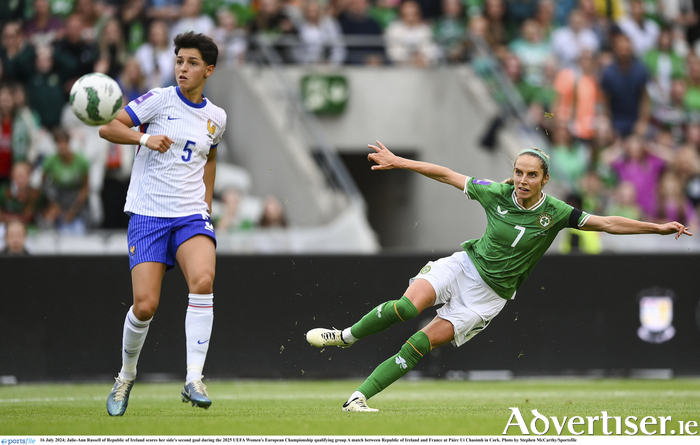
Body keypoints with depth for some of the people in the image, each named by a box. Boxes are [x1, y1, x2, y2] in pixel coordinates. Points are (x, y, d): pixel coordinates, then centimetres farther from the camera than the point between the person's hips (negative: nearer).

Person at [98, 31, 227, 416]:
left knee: (203, 281, -26)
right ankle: (126, 376, 18)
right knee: (145, 305, -11)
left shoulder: (216, 117, 11)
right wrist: (144, 138, -23)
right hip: (147, 214, -2)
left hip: (191, 215, 3)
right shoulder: (160, 100, -2)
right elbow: (108, 127, -7)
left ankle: (193, 380, -26)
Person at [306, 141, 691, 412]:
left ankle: (359, 396, -7)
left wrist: (658, 227, -18)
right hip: (464, 265, 1)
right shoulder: (496, 194, -8)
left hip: (491, 292, -1)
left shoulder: (554, 213, -13)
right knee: (409, 305, -27)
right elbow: (448, 175, 1)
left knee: (422, 343, -11)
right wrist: (397, 162, 2)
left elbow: (607, 223, -12)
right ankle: (347, 336, -6)